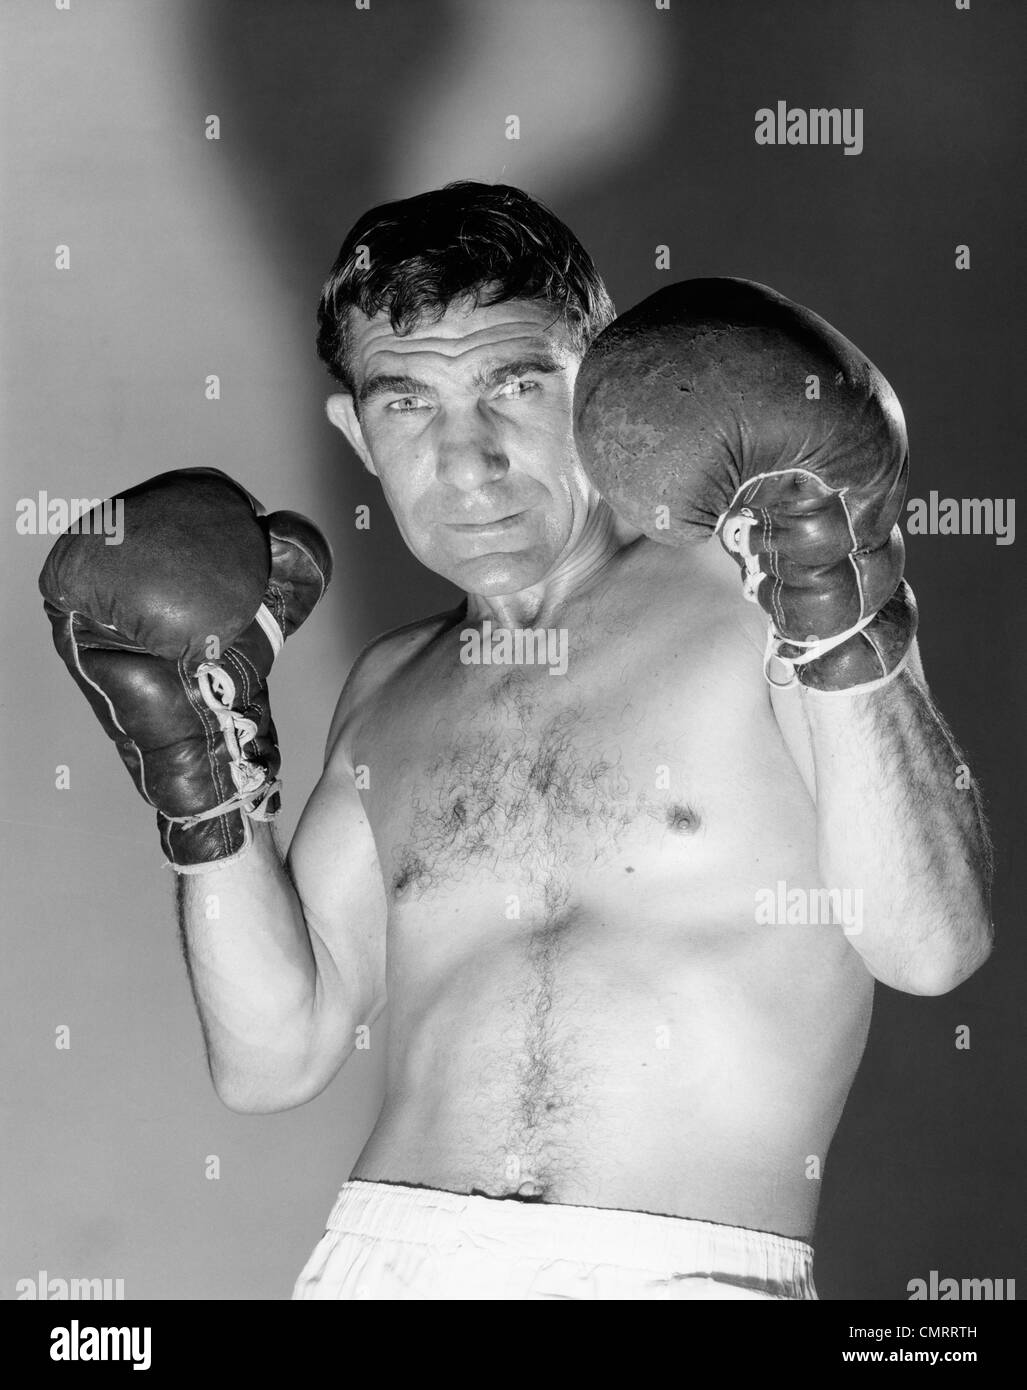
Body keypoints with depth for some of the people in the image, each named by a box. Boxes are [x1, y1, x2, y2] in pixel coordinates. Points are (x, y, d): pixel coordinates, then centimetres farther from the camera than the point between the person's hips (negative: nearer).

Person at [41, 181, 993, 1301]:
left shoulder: (753, 596, 1)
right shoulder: (390, 690, 14)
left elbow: (931, 949, -9)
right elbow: (274, 1058, 10)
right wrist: (208, 781, 0)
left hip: (690, 1269, -4)